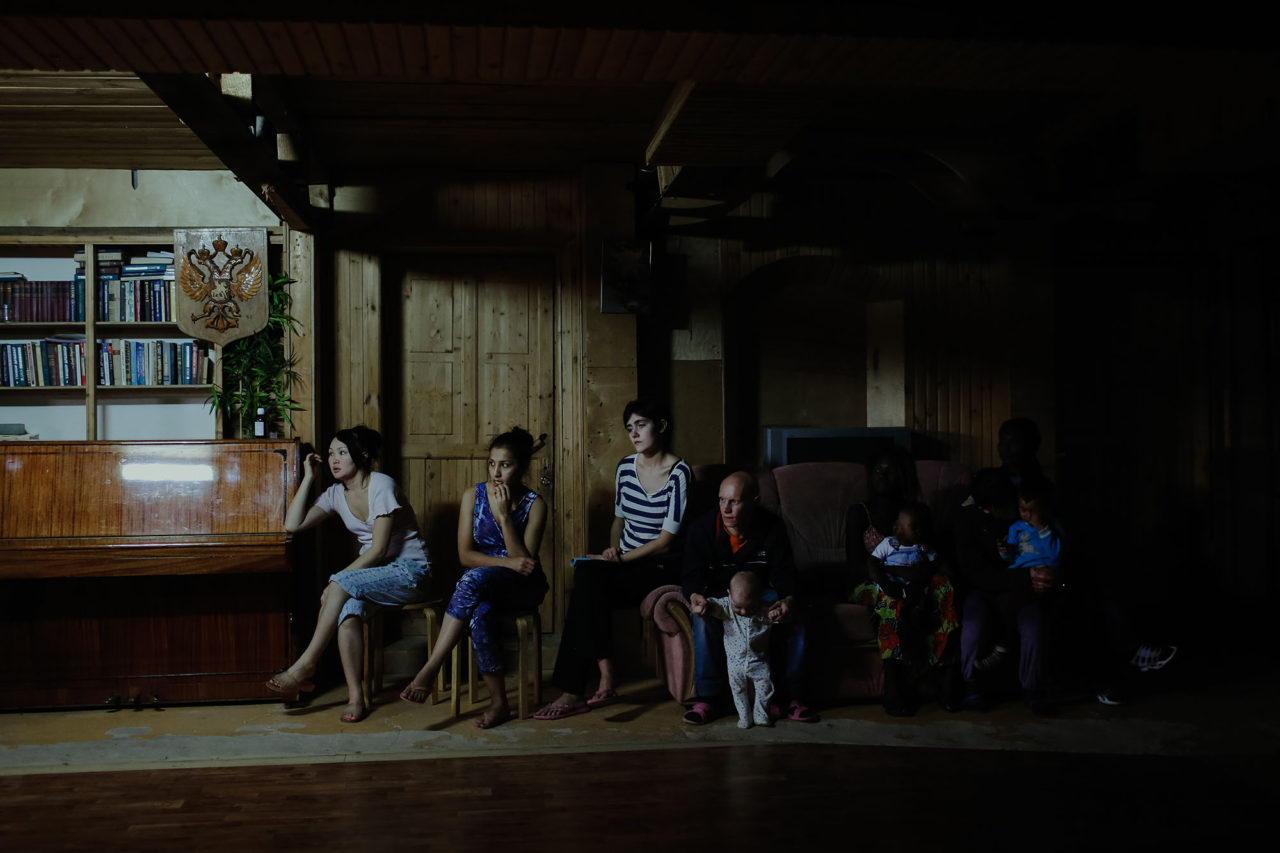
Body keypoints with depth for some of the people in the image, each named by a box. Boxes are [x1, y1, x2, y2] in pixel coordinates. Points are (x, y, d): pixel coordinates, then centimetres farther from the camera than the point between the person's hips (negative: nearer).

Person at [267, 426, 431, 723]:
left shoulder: (381, 485, -14)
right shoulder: (336, 494, 8)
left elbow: (379, 549, -18)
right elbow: (292, 524, -1)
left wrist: (337, 579, -21)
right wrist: (308, 478, 0)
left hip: (409, 571, -5)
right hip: (375, 570, 5)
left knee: (341, 585, -29)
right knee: (347, 610, -29)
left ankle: (305, 666, -21)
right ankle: (355, 696, -27)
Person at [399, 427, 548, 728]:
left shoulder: (534, 504, -3)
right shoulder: (474, 495, 2)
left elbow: (525, 560, -11)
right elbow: (465, 554, -3)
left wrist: (504, 516, -17)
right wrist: (508, 562, -17)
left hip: (523, 588, -2)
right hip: (481, 588, 2)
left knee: (476, 578, -36)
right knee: (479, 612, -37)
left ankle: (430, 669, -35)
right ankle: (498, 701, -26)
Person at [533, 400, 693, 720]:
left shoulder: (679, 473, -11)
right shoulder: (626, 467, 9)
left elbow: (666, 541, -14)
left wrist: (619, 559, -17)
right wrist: (612, 548, 0)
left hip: (659, 567, -6)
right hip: (623, 561, 6)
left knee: (587, 577, -29)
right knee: (586, 575, -28)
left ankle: (573, 691, -26)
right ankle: (605, 676, -26)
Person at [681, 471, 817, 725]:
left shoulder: (772, 528, -10)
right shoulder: (702, 528, -13)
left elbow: (784, 572, -9)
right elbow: (692, 576, -13)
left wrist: (788, 600, -33)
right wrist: (695, 597, -38)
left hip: (760, 592, 1)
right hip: (716, 594, -1)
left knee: (795, 622, -24)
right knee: (704, 621, -34)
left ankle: (791, 697, -9)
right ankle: (708, 699, -21)